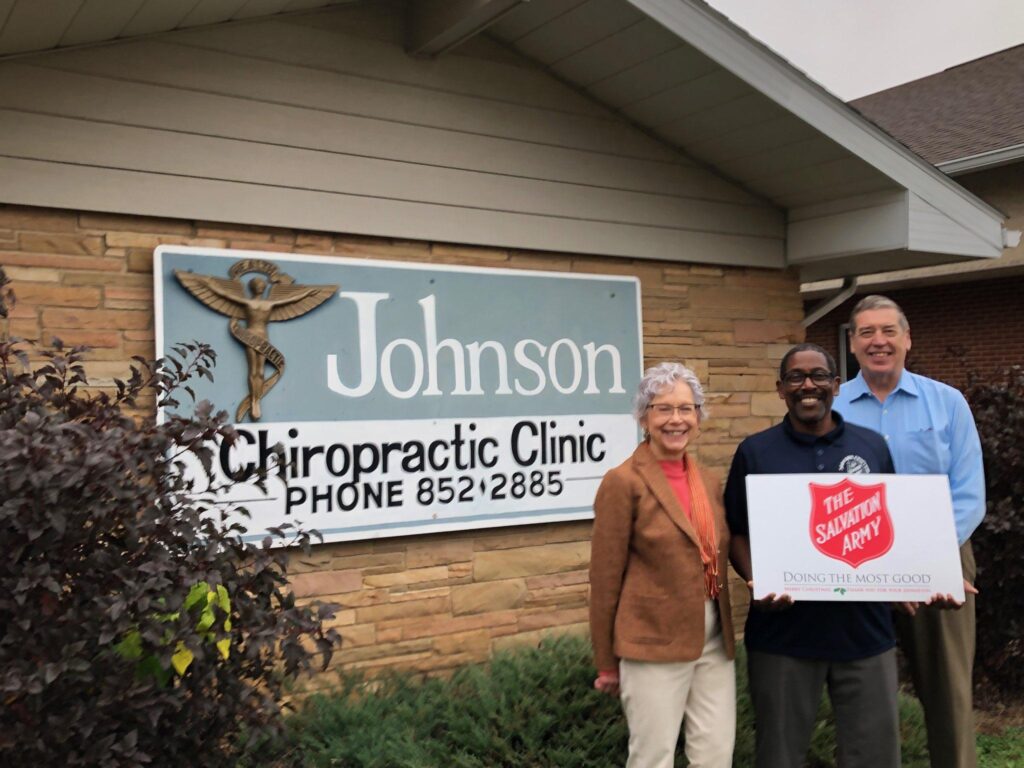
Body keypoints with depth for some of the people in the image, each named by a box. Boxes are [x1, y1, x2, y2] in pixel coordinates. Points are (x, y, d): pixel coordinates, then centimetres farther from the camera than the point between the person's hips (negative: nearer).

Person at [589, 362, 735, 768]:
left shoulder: (709, 481, 9)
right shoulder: (623, 481, -11)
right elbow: (605, 578, -8)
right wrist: (607, 661, -5)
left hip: (714, 643, 6)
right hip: (654, 644, -6)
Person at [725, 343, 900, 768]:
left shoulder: (873, 446, 7)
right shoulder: (755, 451, 2)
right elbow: (736, 532, 2)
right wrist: (758, 582, -16)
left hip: (864, 625, 2)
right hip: (783, 630, -1)